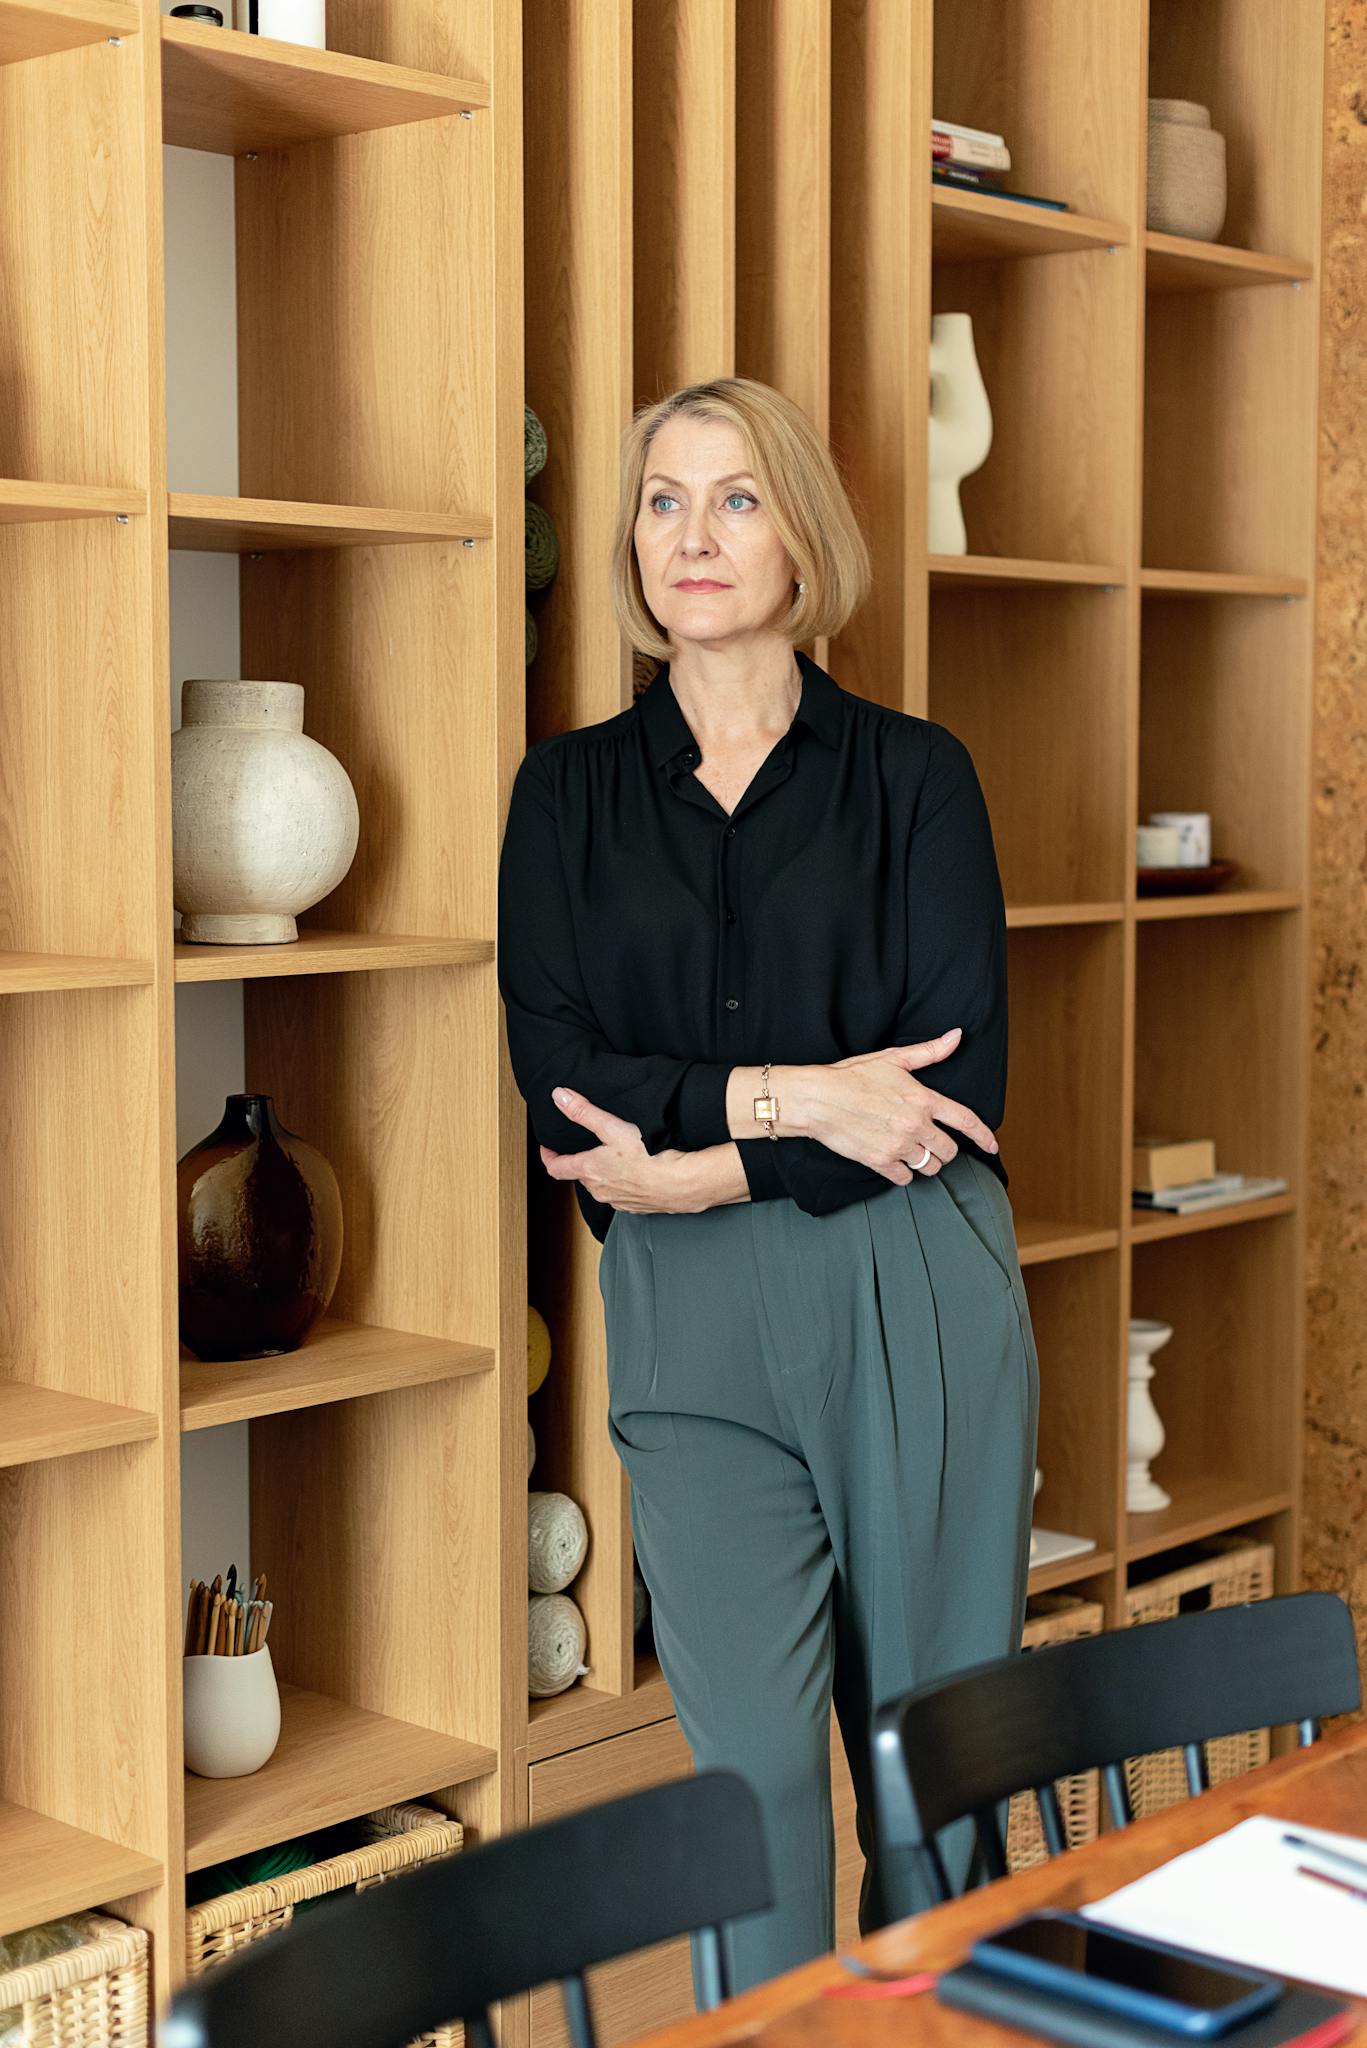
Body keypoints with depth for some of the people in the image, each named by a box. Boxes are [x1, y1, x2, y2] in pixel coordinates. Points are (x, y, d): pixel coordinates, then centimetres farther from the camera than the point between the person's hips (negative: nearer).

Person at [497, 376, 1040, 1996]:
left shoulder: (914, 773, 5)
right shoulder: (568, 790, 10)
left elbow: (960, 1090, -4)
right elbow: (558, 1075, -1)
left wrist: (705, 1166, -10)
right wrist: (787, 1094, -12)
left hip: (919, 1303, 0)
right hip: (693, 1328, 1)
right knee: (757, 1762, -6)